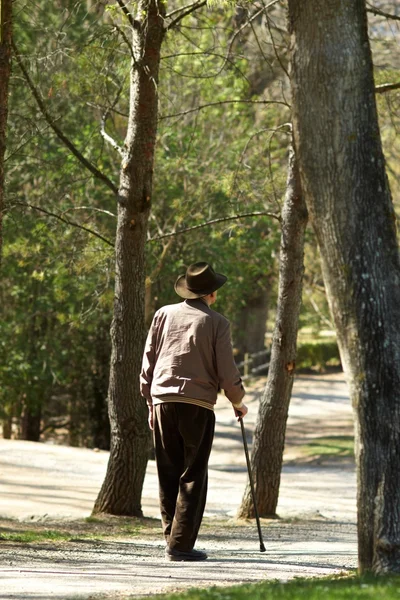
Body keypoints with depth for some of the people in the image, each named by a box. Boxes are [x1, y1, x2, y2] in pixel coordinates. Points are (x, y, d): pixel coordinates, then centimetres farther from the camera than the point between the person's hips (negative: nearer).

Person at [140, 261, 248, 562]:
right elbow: (227, 371, -2)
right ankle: (181, 544, -6)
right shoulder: (216, 322, -2)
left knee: (169, 475, 10)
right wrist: (238, 403, 15)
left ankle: (173, 537, 11)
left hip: (163, 402, 4)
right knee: (193, 477, 0)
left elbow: (148, 361, 10)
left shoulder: (165, 314, 9)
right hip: (198, 405, -4)